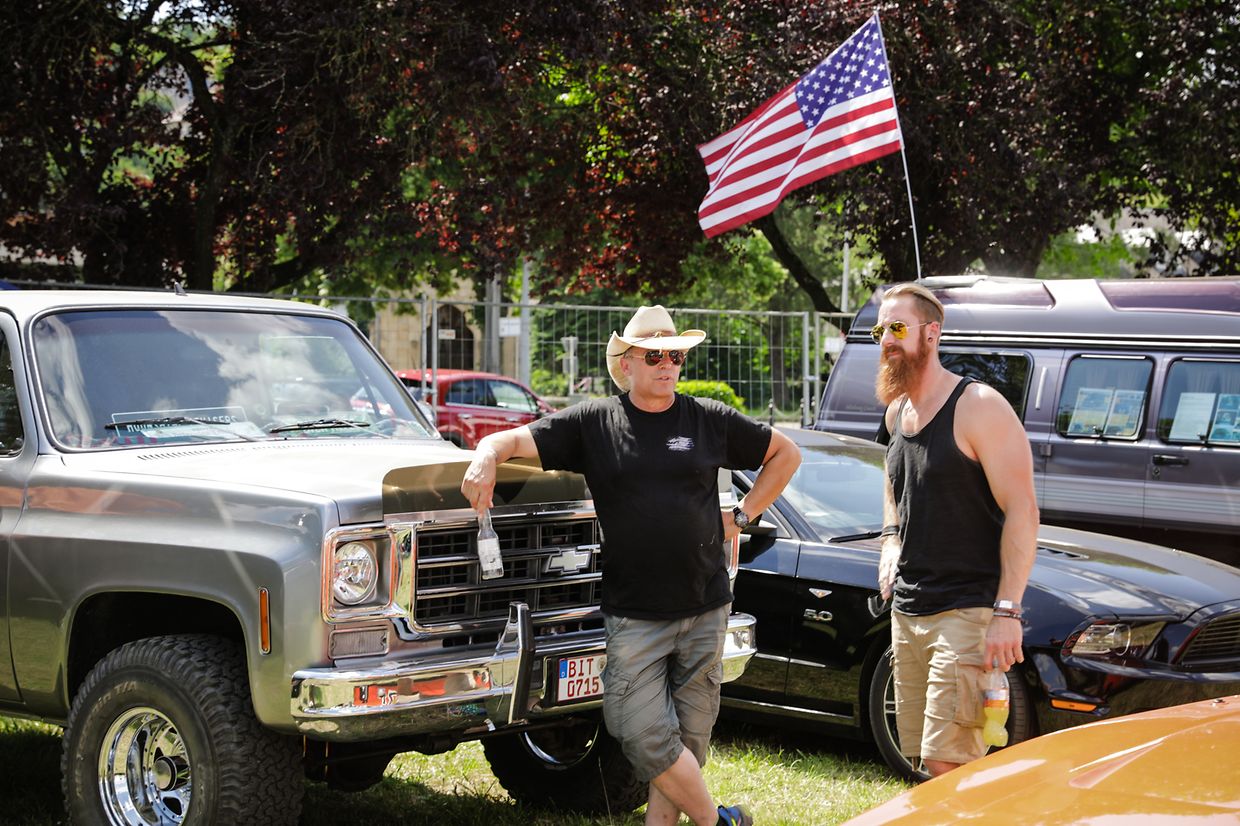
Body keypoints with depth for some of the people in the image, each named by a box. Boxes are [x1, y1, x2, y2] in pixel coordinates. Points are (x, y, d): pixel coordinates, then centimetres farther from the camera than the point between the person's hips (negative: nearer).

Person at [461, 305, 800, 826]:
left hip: (705, 610, 2)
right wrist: (487, 455, -25)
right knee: (645, 735, -9)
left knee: (689, 734, 5)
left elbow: (786, 453, 19)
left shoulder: (709, 420, 7)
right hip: (633, 615, -1)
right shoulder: (594, 423, 4)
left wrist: (741, 516, 11)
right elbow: (516, 440, -1)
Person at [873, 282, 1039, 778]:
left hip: (966, 613, -8)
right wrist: (891, 541, 13)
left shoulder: (979, 407, -12)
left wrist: (1007, 611, -22)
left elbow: (1022, 512, -16)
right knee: (925, 759, 10)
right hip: (906, 611, 8)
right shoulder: (897, 411, 13)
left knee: (947, 764, -14)